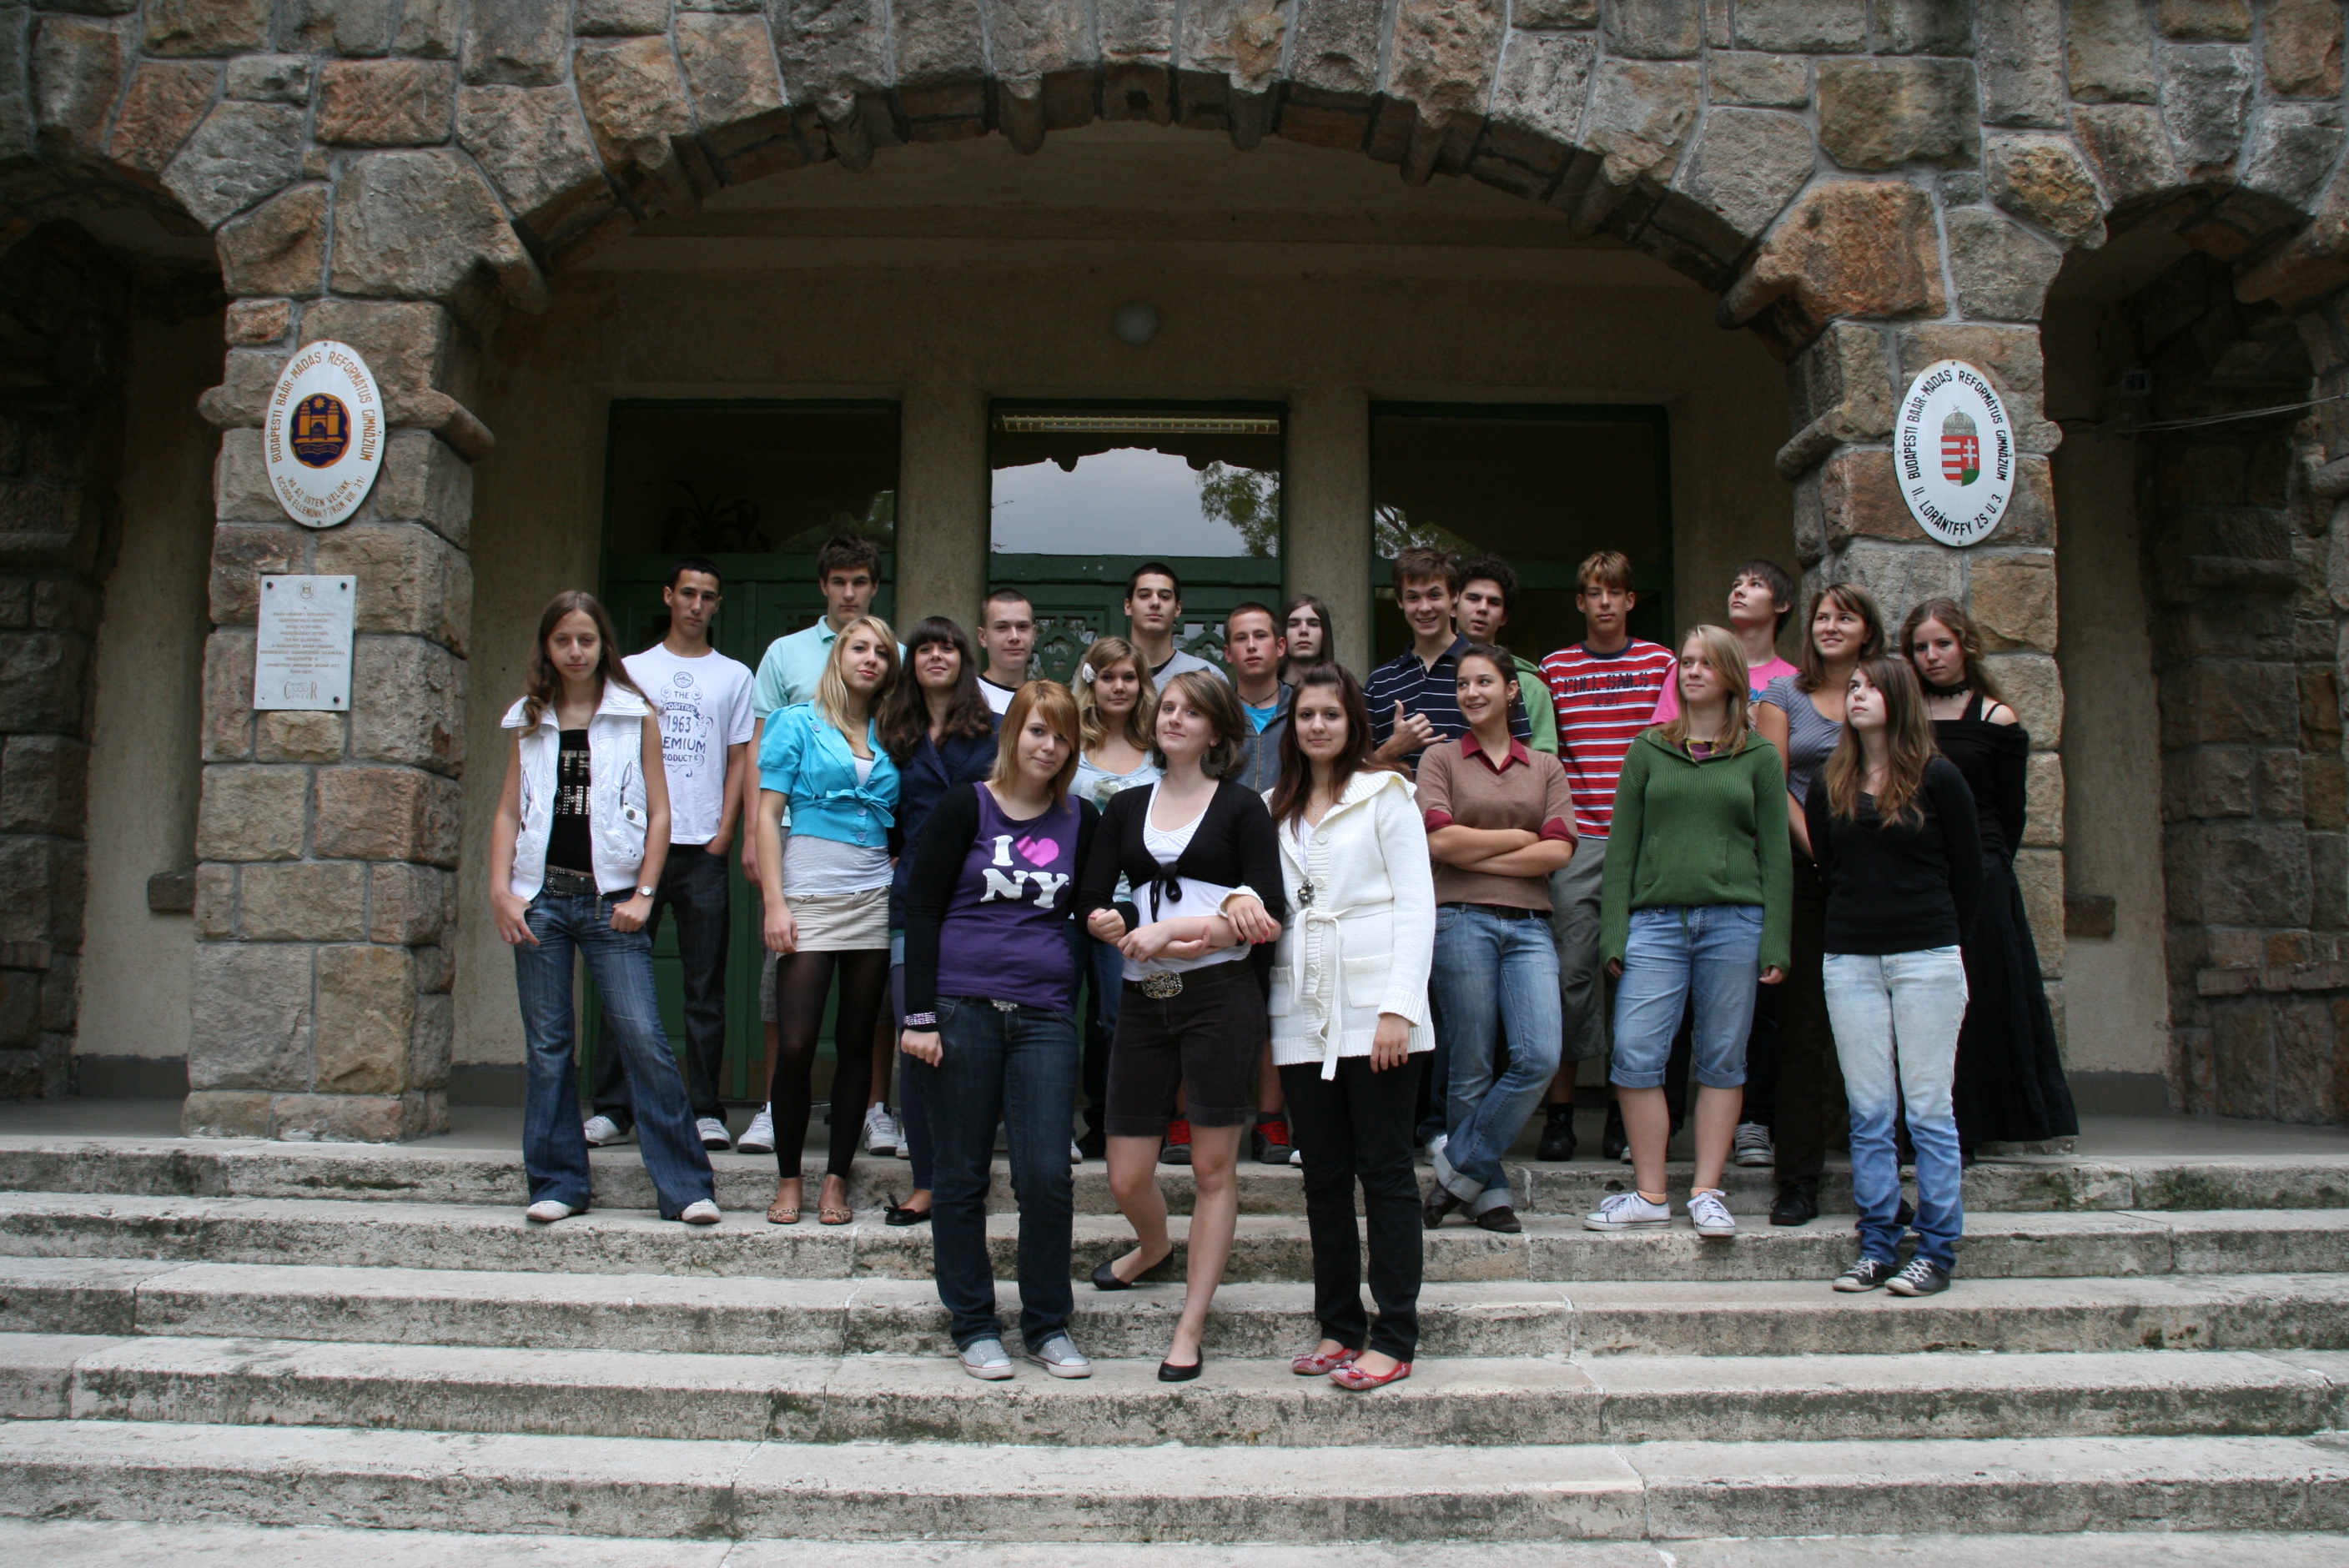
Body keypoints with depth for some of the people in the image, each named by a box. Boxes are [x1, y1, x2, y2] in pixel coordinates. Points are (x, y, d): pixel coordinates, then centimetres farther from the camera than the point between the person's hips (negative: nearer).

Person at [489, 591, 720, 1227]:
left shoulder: (635, 716, 4)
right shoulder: (530, 721, 12)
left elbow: (659, 812, 2)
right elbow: (508, 812, 11)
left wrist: (643, 894, -5)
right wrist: (501, 892, -1)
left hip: (609, 899, -3)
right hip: (541, 898, 3)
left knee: (644, 1038, -8)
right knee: (547, 1045, 6)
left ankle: (686, 1186, -2)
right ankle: (558, 1182, 16)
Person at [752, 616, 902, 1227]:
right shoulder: (798, 723, 3)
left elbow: (901, 824, 14)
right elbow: (767, 814, -2)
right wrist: (774, 902, -10)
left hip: (874, 900, 4)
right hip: (810, 897, -3)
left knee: (856, 1043, 5)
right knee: (796, 1044, -7)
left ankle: (837, 1178, 14)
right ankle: (788, 1177, 8)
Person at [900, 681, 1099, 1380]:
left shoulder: (1081, 822, 10)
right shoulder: (964, 807, 1)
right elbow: (922, 911, -2)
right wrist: (920, 1016, -8)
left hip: (1046, 1015, 2)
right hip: (962, 1008, -2)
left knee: (1047, 1177, -3)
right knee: (963, 1176, 6)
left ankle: (1049, 1326, 14)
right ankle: (973, 1326, 18)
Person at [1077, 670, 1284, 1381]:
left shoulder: (1241, 806, 3)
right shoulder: (1127, 808, 14)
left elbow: (1268, 916, -7)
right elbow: (1091, 907, 3)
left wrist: (1169, 929, -13)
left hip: (1221, 995, -3)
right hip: (1145, 998, 3)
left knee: (1213, 1166, 2)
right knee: (1126, 1177, 6)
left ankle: (1190, 1330, 13)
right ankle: (1154, 1246, 41)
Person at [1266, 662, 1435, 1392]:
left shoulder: (1384, 794, 1)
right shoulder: (1276, 810, 16)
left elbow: (1416, 905, -5)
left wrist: (1400, 1006, -14)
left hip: (1374, 1012, -5)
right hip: (1303, 1017, 5)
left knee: (1384, 1170, -1)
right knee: (1324, 1176, 8)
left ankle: (1394, 1339, 4)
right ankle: (1338, 1326, 18)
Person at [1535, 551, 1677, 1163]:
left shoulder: (1662, 663, 8)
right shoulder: (1554, 668, 10)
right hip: (1576, 839, 0)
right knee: (1571, 969, -1)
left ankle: (1624, 1111, 11)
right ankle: (1560, 1107, 7)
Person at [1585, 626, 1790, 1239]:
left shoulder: (1759, 757, 10)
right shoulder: (1649, 751, 12)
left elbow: (1775, 854, 7)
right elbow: (1622, 844, 9)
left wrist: (1775, 942, -1)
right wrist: (1615, 931, 1)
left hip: (1734, 920, 0)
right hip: (1656, 919, 1)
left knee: (1722, 1060, 3)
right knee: (1635, 1056, -7)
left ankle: (1707, 1192, 13)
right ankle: (1650, 1196, 3)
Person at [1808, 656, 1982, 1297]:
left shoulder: (1937, 779, -1)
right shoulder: (1828, 785, 8)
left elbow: (1968, 873, 5)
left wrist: (1941, 943, 9)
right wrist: (1855, 926, 12)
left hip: (1926, 958, -3)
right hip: (1850, 960, 3)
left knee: (1928, 1108, 0)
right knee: (1868, 1112, 5)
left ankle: (1936, 1252, 6)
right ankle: (1875, 1247, 12)